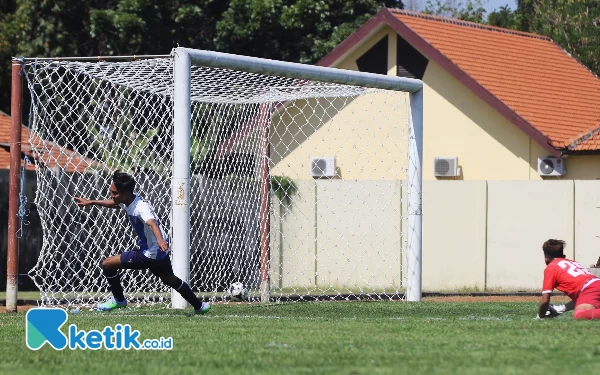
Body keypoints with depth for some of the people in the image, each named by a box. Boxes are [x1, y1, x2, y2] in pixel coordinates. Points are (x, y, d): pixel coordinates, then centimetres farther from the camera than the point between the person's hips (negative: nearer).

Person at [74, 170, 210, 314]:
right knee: (169, 279, 30)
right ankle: (199, 306, 41)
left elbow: (152, 223, -47)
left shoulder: (140, 208, -27)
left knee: (107, 264, -8)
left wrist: (160, 240, -67)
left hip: (151, 254, -10)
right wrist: (90, 202, 31)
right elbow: (113, 203, 25)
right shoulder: (128, 200, 0)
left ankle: (118, 299, 11)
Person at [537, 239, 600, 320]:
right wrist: (562, 308, 39)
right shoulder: (573, 262, 34)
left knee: (579, 316, -32)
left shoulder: (550, 268, 13)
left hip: (588, 290, -8)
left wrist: (540, 316, 24)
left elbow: (545, 300, 8)